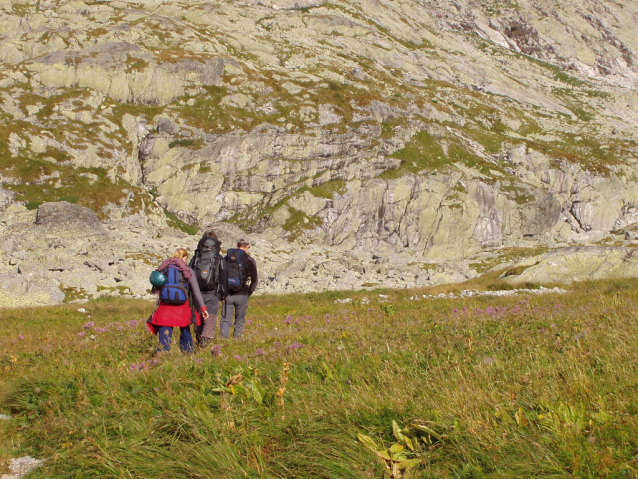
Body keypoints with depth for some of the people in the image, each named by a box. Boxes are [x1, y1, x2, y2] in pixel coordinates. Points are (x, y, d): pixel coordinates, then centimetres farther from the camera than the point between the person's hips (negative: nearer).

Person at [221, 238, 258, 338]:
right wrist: (248, 293, 8)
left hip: (227, 295, 2)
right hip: (241, 295, -2)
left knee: (225, 320, 6)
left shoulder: (227, 258, 5)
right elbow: (254, 280, -4)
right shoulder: (249, 260, -3)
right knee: (239, 322, 10)